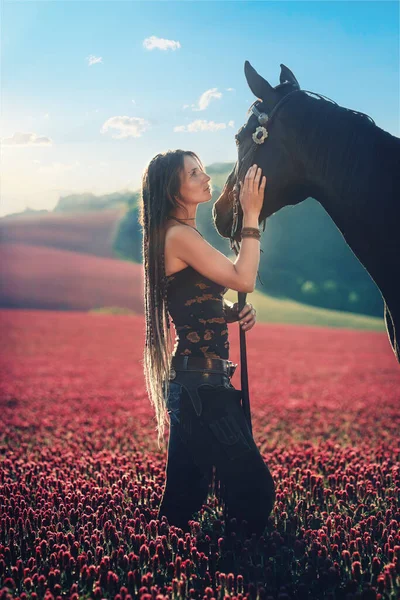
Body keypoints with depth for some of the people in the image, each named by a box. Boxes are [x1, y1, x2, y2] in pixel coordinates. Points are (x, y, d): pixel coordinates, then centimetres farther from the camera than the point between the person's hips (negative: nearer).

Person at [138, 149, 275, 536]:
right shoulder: (179, 235, -14)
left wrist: (235, 314, 1)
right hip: (200, 384, -10)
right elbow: (243, 279, -20)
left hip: (193, 383, 10)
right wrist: (251, 216, -16)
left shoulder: (182, 235, 16)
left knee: (185, 492, 19)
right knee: (253, 487, -6)